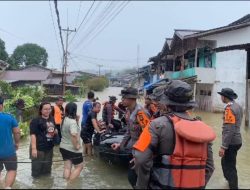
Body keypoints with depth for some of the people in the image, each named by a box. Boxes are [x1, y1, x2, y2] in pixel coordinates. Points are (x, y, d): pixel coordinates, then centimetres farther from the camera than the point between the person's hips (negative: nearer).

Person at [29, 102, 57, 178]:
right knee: (37, 167, 2)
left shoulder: (52, 119, 9)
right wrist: (33, 148, -24)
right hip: (39, 148, -7)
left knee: (47, 167, 20)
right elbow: (33, 135, -18)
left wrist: (55, 131, 0)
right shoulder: (36, 120, -14)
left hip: (49, 148, 7)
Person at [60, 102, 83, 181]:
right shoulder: (72, 121, -24)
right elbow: (73, 135, -38)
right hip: (72, 149, -8)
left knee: (67, 167, 13)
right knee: (79, 167, 7)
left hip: (64, 147, 8)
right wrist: (76, 145, -24)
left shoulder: (64, 120, 5)